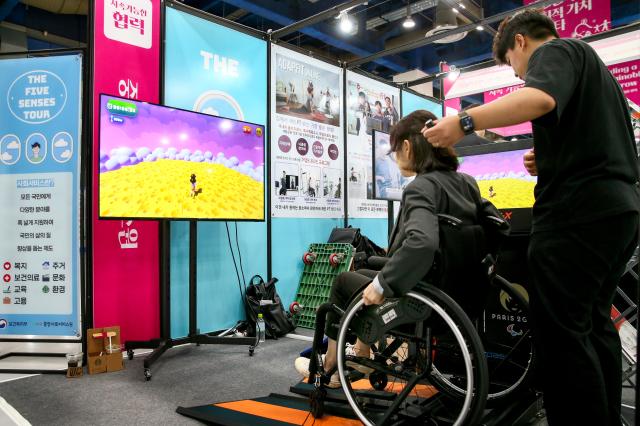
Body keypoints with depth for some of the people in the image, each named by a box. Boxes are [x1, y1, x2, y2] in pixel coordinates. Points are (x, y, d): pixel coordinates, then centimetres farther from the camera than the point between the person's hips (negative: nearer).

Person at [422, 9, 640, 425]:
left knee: (562, 332, -9)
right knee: (594, 323, 15)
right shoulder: (592, 64, 31)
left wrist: (464, 122, -26)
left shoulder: (555, 50, 2)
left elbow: (541, 98, -23)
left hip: (580, 209, -10)